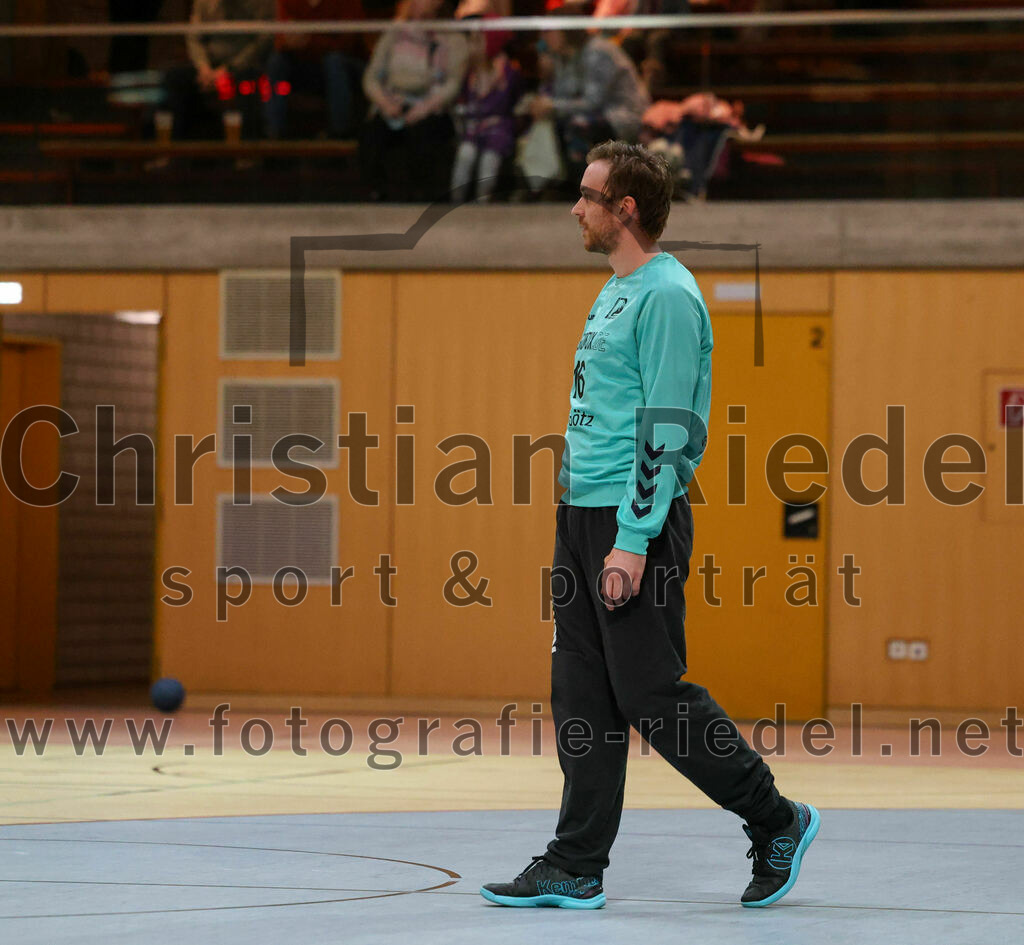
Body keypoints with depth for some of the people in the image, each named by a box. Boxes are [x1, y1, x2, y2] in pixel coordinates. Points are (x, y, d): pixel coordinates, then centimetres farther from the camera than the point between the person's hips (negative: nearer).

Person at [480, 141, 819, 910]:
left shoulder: (668, 296, -14)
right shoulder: (616, 293, 17)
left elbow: (667, 428, -19)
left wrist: (633, 541, -22)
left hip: (637, 519, -10)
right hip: (583, 515, 10)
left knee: (652, 695, -7)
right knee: (582, 695, 7)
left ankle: (777, 822, 7)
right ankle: (576, 869, 10)